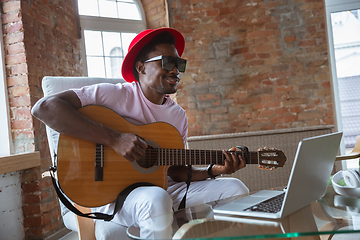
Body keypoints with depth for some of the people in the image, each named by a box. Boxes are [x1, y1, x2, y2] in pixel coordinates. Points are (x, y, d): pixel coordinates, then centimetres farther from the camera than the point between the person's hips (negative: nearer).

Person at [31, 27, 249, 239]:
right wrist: (114, 139, -29)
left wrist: (213, 170, -7)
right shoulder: (115, 95, -11)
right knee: (156, 199, -39)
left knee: (234, 188, -5)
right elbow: (43, 107, -23)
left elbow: (175, 171, 12)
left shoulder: (179, 115, 10)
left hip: (163, 188, 7)